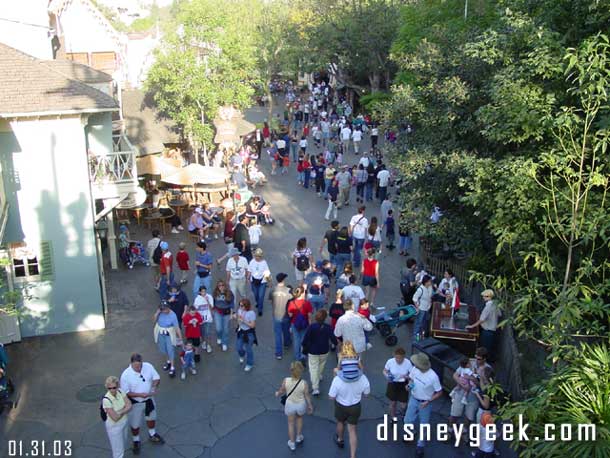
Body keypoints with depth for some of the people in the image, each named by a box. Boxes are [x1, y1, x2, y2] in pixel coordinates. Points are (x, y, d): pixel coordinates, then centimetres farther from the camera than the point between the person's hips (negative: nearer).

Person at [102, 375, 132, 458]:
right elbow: (115, 418, -29)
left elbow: (129, 406, -13)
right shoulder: (106, 400, -32)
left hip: (124, 422, 6)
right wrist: (125, 409, -16)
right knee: (118, 449, 12)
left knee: (122, 445, 26)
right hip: (114, 426, -6)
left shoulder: (120, 391, -14)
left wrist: (120, 411, -28)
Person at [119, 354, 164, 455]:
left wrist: (154, 387, -25)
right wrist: (140, 394, -30)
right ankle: (136, 442, 44)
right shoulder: (126, 375, -28)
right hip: (135, 403, -4)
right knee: (135, 424, 16)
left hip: (149, 399, 4)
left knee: (151, 418, 27)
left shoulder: (148, 366, -19)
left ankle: (152, 435, 55)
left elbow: (156, 377, -5)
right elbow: (125, 392, -21)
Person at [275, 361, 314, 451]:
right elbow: (307, 396, -14)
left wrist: (277, 394, 16)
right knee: (300, 418, 33)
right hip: (301, 405, 0)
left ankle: (292, 444, 38)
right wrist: (310, 406, 5)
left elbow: (281, 391, -8)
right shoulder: (304, 383, -29)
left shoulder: (286, 381, -27)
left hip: (290, 405, 0)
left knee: (291, 423, 23)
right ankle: (299, 437, 49)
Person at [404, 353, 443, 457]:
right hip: (413, 399, 5)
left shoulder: (433, 376, -30)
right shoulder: (415, 369, -15)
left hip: (425, 403, -5)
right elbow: (410, 378, 8)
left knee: (423, 426, 13)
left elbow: (440, 392, -18)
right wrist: (409, 384, -14)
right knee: (407, 421, 18)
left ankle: (420, 446, 34)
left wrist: (428, 401, -24)